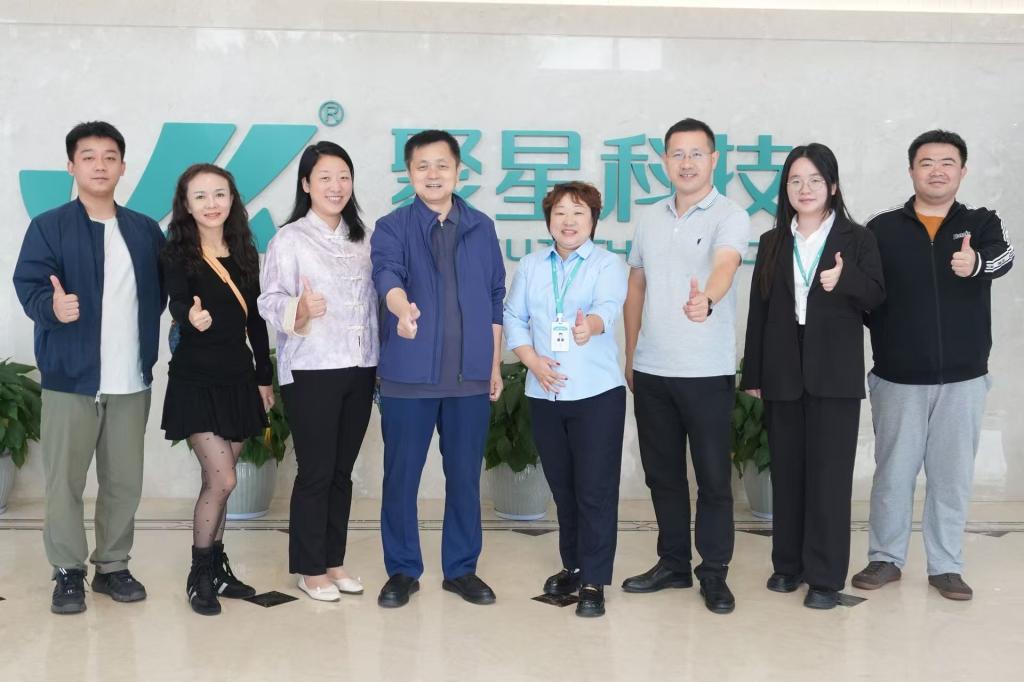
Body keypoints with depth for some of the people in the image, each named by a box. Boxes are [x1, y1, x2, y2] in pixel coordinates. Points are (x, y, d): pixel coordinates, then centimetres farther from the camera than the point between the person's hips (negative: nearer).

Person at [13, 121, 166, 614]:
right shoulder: (49, 227, -1)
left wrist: (148, 343, 3)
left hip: (131, 380, 3)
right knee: (64, 480, 2)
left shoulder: (145, 231, 10)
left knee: (124, 480, 9)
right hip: (70, 377, -3)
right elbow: (28, 285, -12)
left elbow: (160, 291, 15)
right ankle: (68, 572, 15)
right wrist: (52, 306, -33)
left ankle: (113, 566, 23)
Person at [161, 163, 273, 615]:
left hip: (239, 378, 5)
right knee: (221, 481, -8)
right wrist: (191, 316, -48)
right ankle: (199, 576, 8)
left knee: (218, 481, 12)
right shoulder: (178, 255, -7)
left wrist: (264, 378, 13)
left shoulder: (245, 255, 8)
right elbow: (176, 302, -25)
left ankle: (217, 567, 23)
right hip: (196, 379, -5)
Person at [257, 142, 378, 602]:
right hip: (311, 371, -5)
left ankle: (334, 561, 23)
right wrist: (301, 309, -32)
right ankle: (309, 569, 14)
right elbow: (270, 302, -12)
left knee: (342, 471, 12)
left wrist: (382, 361, 11)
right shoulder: (289, 239, -6)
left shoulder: (361, 238, 11)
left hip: (359, 370, 5)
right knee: (316, 472, 1)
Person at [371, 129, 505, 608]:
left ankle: (461, 569, 24)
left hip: (470, 376, 2)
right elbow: (387, 273, -21)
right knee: (401, 476, 6)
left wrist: (495, 364, 9)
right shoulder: (392, 227, -1)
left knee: (465, 476, 9)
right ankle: (402, 570, 21)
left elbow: (495, 298, 11)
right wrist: (402, 308, -43)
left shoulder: (481, 227, 7)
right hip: (408, 374, -2)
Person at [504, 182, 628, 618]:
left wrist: (590, 324, -44)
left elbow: (608, 307, -21)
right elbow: (514, 317, 7)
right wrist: (532, 361, -9)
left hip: (597, 392, -4)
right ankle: (572, 565, 30)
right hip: (544, 393, 4)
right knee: (562, 487, 14)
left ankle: (593, 581, 6)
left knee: (595, 489, -3)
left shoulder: (607, 264, -3)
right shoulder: (530, 266, 10)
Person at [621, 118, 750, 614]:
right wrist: (630, 356, 14)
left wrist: (706, 301, -49)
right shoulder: (651, 219, 10)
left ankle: (714, 573, 17)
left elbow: (724, 266, -28)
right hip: (651, 370, 5)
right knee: (662, 472, 14)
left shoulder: (730, 217, -7)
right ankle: (673, 563, 28)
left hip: (707, 372, -5)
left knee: (713, 476, 3)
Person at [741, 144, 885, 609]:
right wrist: (753, 373, 6)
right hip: (782, 373, 3)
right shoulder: (772, 243, 9)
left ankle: (826, 575, 6)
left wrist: (846, 280, -21)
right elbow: (758, 310, 8)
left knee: (829, 473, -1)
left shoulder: (856, 238, 2)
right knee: (786, 471, 9)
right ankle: (789, 563, 21)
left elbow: (876, 296, 0)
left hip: (835, 374, -3)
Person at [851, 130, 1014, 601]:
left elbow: (1003, 257, -21)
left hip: (962, 379, 1)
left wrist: (976, 263, -42)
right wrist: (884, 336, -16)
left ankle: (946, 566, 22)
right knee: (893, 473, 9)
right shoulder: (883, 229, 1)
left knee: (953, 475, 8)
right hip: (898, 378, 0)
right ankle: (885, 559, 23)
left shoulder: (982, 224, 2)